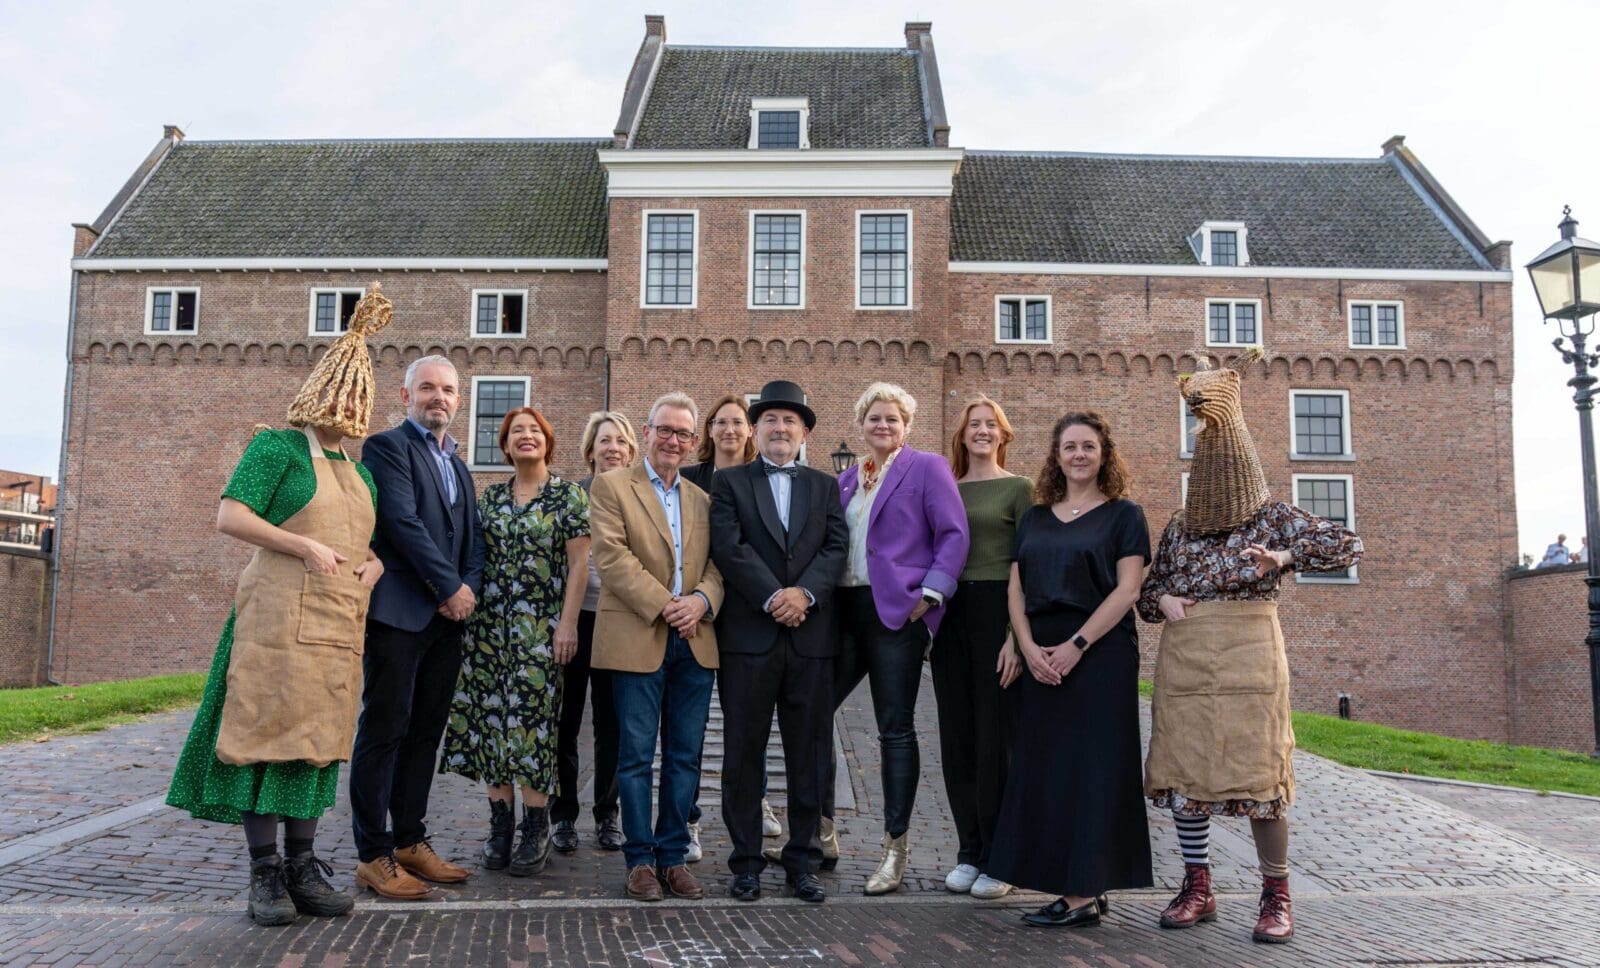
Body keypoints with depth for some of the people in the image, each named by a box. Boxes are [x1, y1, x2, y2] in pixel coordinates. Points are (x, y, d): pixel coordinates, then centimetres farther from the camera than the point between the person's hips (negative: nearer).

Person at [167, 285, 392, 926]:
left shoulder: (359, 472, 19)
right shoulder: (277, 446, 0)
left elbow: (372, 542, 26)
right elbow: (230, 517, -10)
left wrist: (373, 565, 2)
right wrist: (305, 547, -17)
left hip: (339, 625, 6)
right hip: (280, 616, -6)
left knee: (317, 740, 8)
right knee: (267, 734, -4)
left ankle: (302, 867, 15)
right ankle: (265, 872, 4)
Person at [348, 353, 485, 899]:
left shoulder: (457, 465, 22)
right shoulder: (387, 447, -1)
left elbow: (473, 537, 17)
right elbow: (402, 522, -13)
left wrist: (470, 587, -2)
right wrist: (450, 587, -12)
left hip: (449, 615, 7)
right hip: (399, 612, -7)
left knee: (425, 733, 11)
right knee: (384, 732, -3)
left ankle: (411, 841, 20)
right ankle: (374, 856, 3)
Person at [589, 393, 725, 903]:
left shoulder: (703, 499, 18)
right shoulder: (611, 486, 3)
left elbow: (717, 564, 10)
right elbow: (612, 556, -8)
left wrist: (701, 600, -11)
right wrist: (664, 605, -14)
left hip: (694, 641, 4)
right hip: (637, 639, -4)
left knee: (685, 755, 7)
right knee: (636, 754, 1)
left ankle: (672, 855, 18)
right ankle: (640, 859, 12)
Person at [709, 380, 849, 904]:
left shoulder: (825, 486, 16)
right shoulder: (730, 482, 8)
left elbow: (837, 547, 3)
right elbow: (729, 547, -5)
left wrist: (804, 593, -14)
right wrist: (774, 598, -14)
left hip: (811, 638, 2)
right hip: (748, 636, -2)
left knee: (809, 756, 6)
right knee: (744, 753, 3)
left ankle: (802, 862, 16)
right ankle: (747, 862, 14)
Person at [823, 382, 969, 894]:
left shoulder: (927, 468, 0)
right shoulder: (846, 479, 18)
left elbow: (954, 534, -7)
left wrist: (930, 592, -15)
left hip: (897, 612, -6)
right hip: (845, 611, 6)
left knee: (895, 730, 0)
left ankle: (895, 849, 12)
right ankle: (823, 836, 18)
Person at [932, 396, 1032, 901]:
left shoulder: (1018, 488, 1)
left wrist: (1017, 634, -13)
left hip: (997, 610, -4)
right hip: (950, 613, 4)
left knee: (996, 735, -2)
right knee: (957, 735, 7)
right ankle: (969, 852, 18)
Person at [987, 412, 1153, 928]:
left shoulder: (1123, 514, 2)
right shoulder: (1034, 519, 15)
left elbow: (1126, 589, -8)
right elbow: (1015, 589, 9)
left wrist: (1075, 645, -16)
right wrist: (1029, 648, -7)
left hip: (1100, 657, -5)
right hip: (1041, 660, 5)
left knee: (1090, 766, -4)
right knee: (1045, 768, 4)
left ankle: (1085, 894, 1)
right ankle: (1074, 887, 13)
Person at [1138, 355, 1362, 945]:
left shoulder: (1273, 516, 5)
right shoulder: (1178, 526, 14)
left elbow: (1348, 545, -3)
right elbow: (1147, 591, 19)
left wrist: (1284, 557, -17)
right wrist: (1163, 601, -3)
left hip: (1248, 654, -4)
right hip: (1183, 657, 4)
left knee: (1259, 773, -4)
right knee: (1183, 770, 3)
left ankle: (1276, 898, 10)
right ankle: (1197, 890, 16)